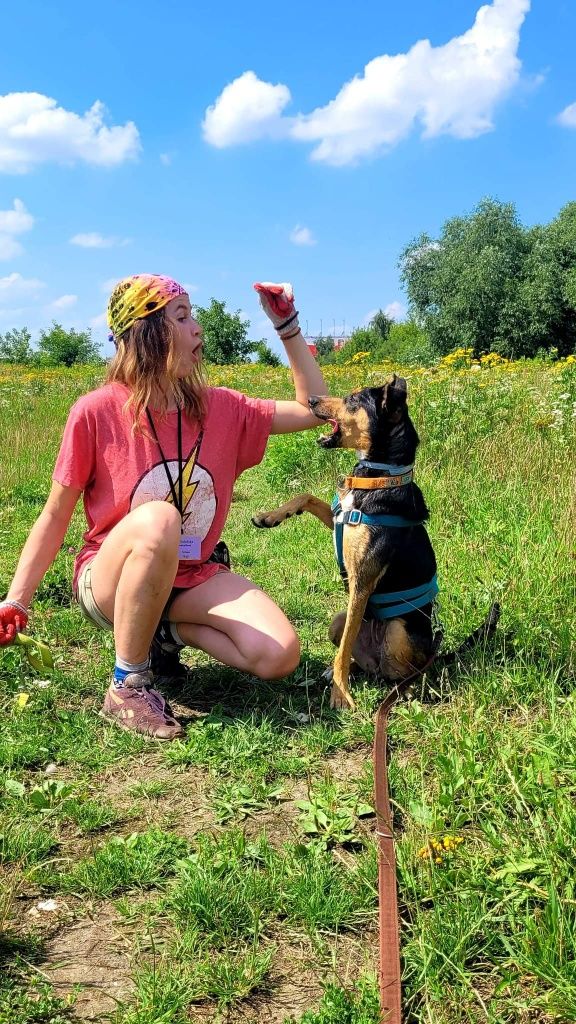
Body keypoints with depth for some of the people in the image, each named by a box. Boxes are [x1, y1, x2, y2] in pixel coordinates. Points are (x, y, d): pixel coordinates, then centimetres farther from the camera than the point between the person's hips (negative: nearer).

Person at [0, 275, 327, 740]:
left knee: (280, 656, -21)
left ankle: (167, 629, 6)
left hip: (193, 578, 4)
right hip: (109, 580, -4)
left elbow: (313, 410, 4)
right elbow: (54, 517, -6)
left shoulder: (221, 408, -3)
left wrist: (288, 326, -3)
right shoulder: (96, 413, -13)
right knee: (158, 518, -40)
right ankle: (127, 686, -22)